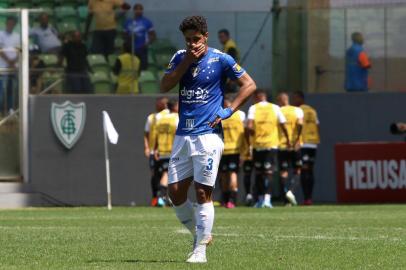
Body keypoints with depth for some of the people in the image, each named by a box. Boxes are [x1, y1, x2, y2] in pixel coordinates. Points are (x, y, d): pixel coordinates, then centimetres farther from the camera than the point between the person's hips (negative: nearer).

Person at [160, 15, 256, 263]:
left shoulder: (220, 59, -3)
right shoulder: (180, 58, 10)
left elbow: (249, 84, -1)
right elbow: (165, 86, 0)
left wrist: (230, 110, -10)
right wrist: (187, 61, -8)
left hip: (208, 135, -5)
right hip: (183, 135, 5)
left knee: (203, 192, -8)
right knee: (176, 192, 2)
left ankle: (200, 249, -4)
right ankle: (200, 234, 22)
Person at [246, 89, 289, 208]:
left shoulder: (253, 108, -1)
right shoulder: (275, 108, 3)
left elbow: (249, 126, -14)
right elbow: (283, 126, 2)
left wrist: (254, 134, 5)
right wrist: (288, 140, 15)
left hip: (258, 145, 0)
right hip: (272, 144, 0)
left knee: (258, 173, 12)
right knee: (269, 172, 0)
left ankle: (260, 199, 16)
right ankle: (267, 198, -14)